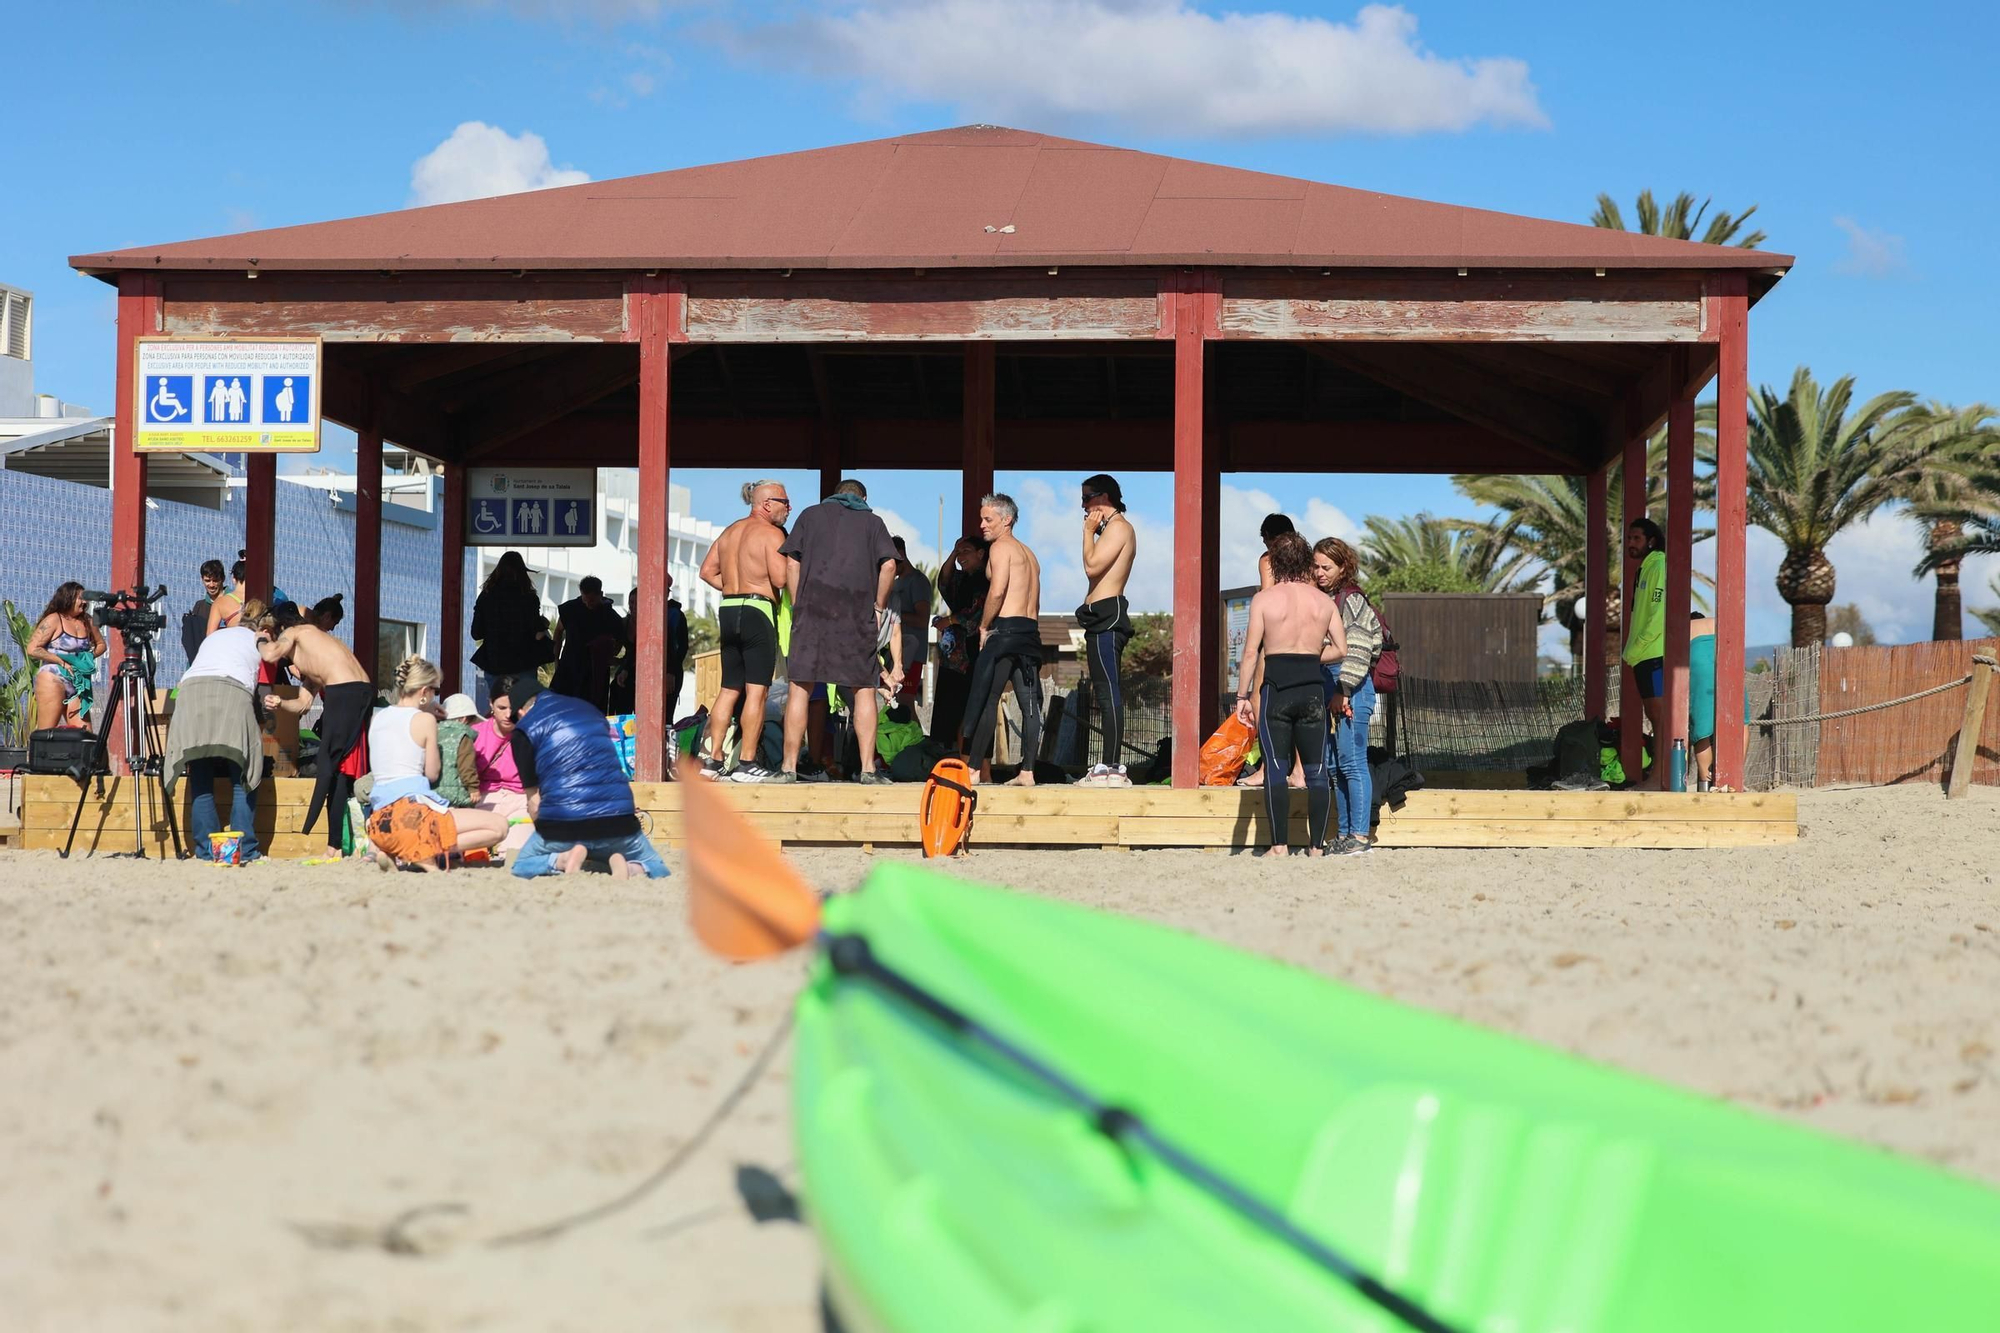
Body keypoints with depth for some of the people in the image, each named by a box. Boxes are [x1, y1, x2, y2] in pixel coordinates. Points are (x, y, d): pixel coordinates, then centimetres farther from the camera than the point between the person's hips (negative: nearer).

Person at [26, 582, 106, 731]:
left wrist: (89, 657, 5)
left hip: (78, 684, 6)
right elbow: (33, 649, -12)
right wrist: (62, 661, -11)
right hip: (53, 680, -6)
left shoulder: (87, 622, 12)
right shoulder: (53, 620, -5)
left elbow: (101, 645, 26)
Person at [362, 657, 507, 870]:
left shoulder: (378, 717, 14)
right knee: (498, 826, -7)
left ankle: (393, 852, 7)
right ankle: (426, 854, -17)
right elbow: (432, 773, 1)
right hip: (411, 810, -7)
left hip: (379, 820, 7)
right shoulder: (424, 720, -5)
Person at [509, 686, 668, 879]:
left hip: (562, 825, -2)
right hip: (617, 822, 3)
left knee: (521, 867, 27)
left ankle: (562, 861, -5)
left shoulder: (524, 730, 8)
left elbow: (535, 801, 7)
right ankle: (632, 867, -7)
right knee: (657, 869, 27)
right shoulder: (590, 710, 22)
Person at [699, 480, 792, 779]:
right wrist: (792, 565, 2)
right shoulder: (771, 533, -8)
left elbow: (707, 571, 16)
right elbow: (780, 579, -17)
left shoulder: (730, 531, 17)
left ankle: (714, 759, 10)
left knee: (729, 689, 12)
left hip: (728, 609, 8)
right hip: (758, 611, -8)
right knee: (756, 689, -5)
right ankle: (747, 763, -8)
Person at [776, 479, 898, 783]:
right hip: (858, 612, 0)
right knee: (864, 690, 4)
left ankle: (789, 767, -1)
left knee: (800, 687, 1)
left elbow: (791, 563, 7)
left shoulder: (811, 515, 17)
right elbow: (889, 565, 1)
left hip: (813, 608, 0)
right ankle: (867, 767, -1)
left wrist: (797, 606, 9)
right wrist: (879, 606, 9)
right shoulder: (872, 520, 16)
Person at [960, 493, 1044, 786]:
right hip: (1031, 630, 9)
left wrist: (984, 626, -8)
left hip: (1006, 628, -9)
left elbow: (997, 591, -17)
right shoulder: (1029, 555, 24)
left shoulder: (1001, 547, -4)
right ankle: (1027, 771, 0)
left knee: (985, 700, -7)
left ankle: (973, 770, -9)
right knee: (1030, 704, 3)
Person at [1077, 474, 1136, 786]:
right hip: (1103, 617, 11)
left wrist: (1088, 531, -7)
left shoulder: (1117, 527, -8)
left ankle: (1112, 767, -17)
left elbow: (1092, 566, -17)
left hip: (1106, 614, -11)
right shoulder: (1114, 528, 24)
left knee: (1108, 692, -14)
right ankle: (1111, 764, 12)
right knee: (1106, 693, 10)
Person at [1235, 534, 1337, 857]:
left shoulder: (1264, 599, -2)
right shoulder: (1324, 601, 6)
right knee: (1316, 771, 8)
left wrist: (1242, 696, 0)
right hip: (1312, 689, 2)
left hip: (1276, 689, -2)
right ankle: (1316, 845, 7)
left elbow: (1251, 652, -5)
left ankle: (1280, 845, -5)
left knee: (1276, 769, 0)